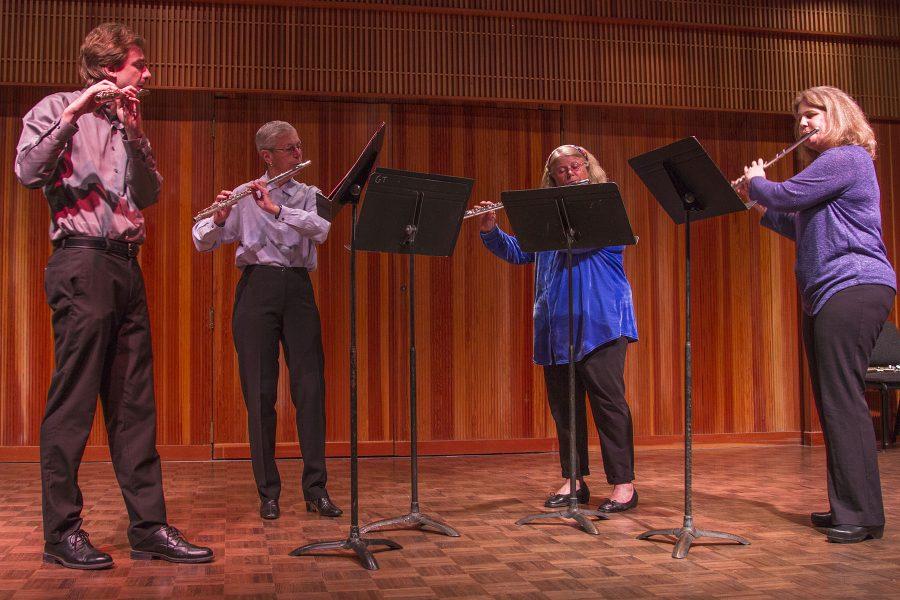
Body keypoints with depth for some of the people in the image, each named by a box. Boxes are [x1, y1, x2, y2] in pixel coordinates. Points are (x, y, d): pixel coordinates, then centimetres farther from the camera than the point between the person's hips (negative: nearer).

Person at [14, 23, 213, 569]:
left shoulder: (123, 124, 21)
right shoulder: (57, 110, 3)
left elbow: (150, 194, 11)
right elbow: (28, 171, -14)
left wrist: (136, 134, 0)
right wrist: (73, 112, -17)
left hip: (126, 267, 7)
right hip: (83, 263, -7)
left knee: (135, 404, 6)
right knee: (74, 403, -6)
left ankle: (149, 526, 9)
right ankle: (63, 532, 2)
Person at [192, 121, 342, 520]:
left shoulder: (308, 194, 13)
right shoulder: (243, 196, 8)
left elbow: (320, 229, -9)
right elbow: (203, 243, 1)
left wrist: (275, 208, -20)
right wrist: (219, 219, -19)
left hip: (298, 288, 2)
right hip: (257, 287, -1)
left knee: (310, 386, -4)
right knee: (260, 390, -1)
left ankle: (316, 488, 2)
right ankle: (268, 491, 6)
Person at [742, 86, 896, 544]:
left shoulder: (847, 157, -8)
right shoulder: (830, 163, 25)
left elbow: (785, 196, -14)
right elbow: (806, 230, 28)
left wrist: (756, 182, 6)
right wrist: (763, 208, 19)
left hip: (854, 287, -11)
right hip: (826, 296, 11)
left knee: (842, 399, -13)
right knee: (831, 402, 9)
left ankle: (863, 514, -9)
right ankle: (846, 508, 15)